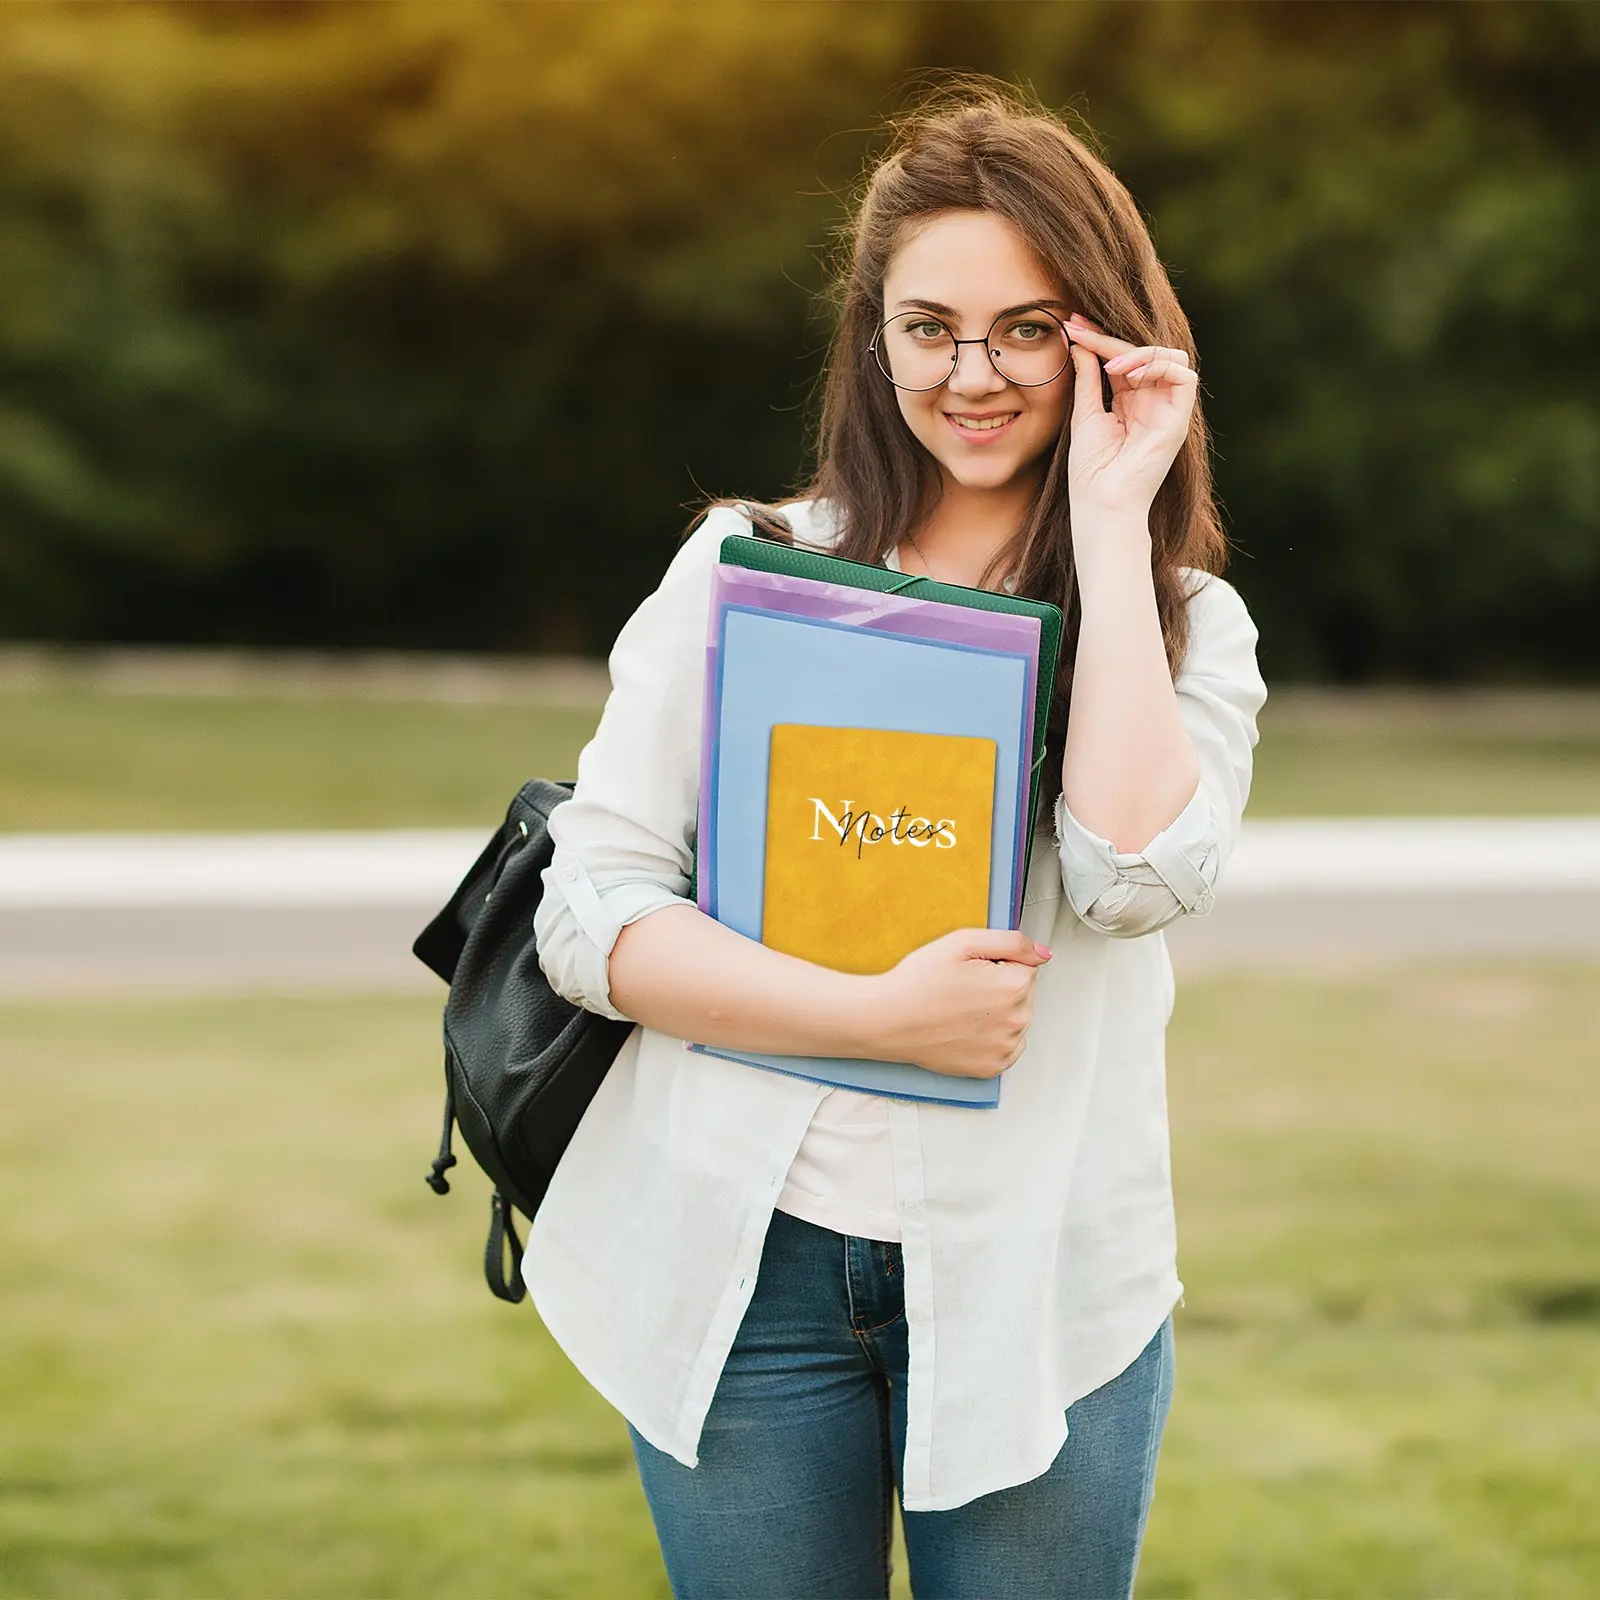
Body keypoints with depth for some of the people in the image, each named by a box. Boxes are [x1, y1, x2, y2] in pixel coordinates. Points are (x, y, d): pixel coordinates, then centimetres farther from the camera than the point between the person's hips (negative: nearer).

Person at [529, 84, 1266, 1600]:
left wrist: (1109, 517, -12)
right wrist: (879, 1016, -16)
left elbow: (1135, 878, -15)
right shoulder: (740, 572, 3)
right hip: (741, 1258, 0)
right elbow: (589, 917, -4)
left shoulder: (1180, 619, 5)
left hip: (1031, 1276, 0)